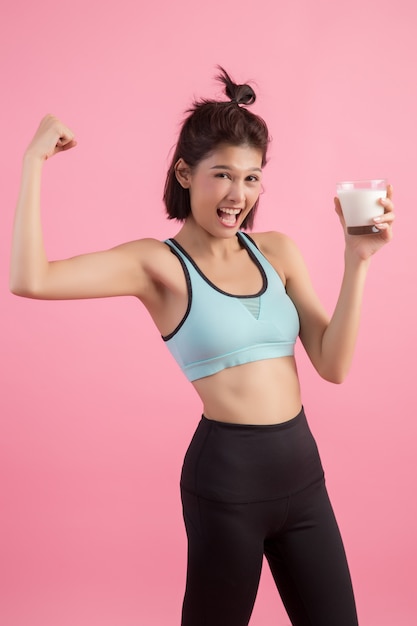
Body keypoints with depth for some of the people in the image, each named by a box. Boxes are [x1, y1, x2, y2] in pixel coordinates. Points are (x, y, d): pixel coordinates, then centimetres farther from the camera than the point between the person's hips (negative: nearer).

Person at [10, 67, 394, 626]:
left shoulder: (277, 251, 7)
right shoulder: (159, 264, -7)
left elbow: (333, 366, 1)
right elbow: (31, 280, -20)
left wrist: (356, 261, -8)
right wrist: (34, 162, -14)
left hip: (303, 472, 5)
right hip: (227, 477, -5)